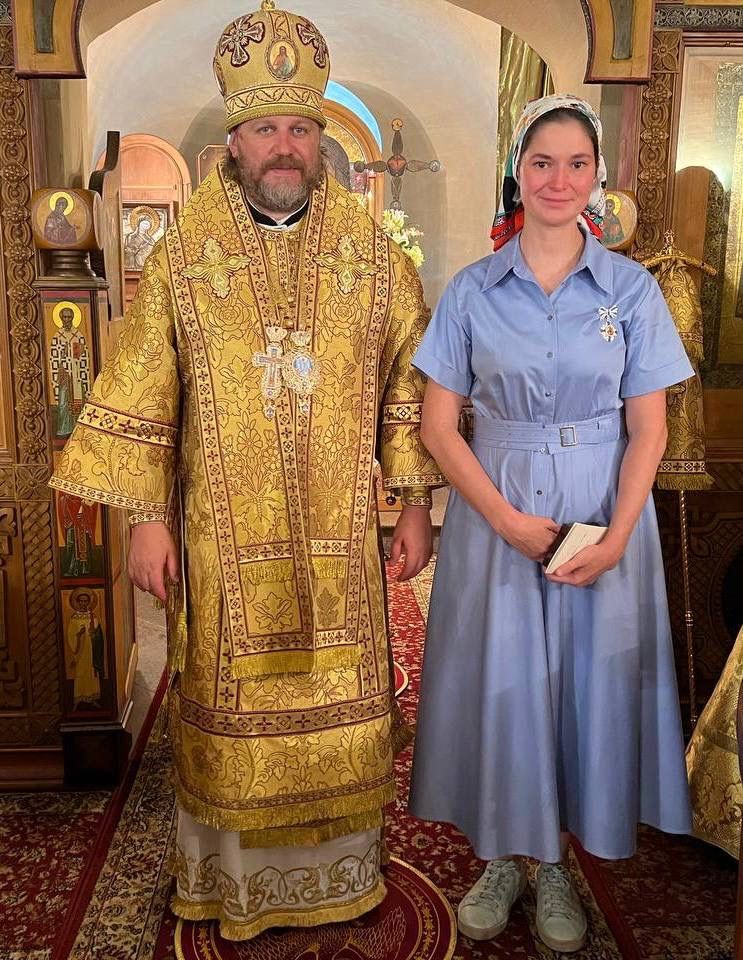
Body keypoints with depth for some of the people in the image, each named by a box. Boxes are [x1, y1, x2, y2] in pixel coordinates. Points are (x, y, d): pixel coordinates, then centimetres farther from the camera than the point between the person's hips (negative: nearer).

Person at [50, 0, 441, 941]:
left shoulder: (374, 255, 3)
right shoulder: (180, 257, 0)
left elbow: (411, 387, 5)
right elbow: (141, 398, 1)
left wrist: (417, 502, 2)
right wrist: (146, 518, -3)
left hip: (338, 537, 1)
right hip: (225, 539, 0)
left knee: (340, 706, 11)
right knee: (233, 712, 11)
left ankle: (340, 870, 36)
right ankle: (234, 881, 35)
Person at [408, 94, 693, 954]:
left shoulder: (632, 289, 1)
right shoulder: (471, 291, 0)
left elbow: (647, 429, -1)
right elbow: (437, 425, -3)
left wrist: (615, 536, -14)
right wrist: (509, 519, -13)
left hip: (603, 512, 1)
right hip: (494, 511, 0)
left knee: (589, 681, 9)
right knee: (497, 683, 7)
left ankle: (555, 863, 30)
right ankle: (501, 856, 30)